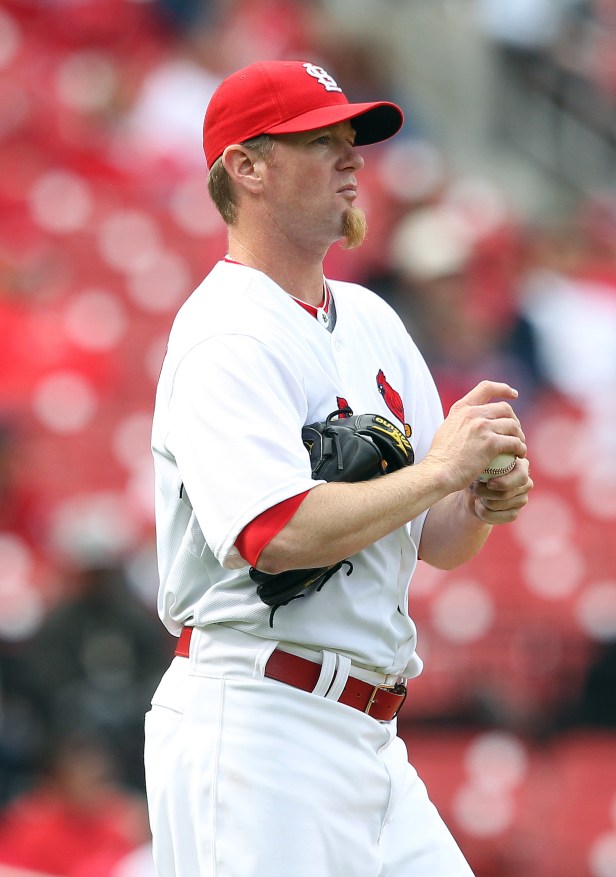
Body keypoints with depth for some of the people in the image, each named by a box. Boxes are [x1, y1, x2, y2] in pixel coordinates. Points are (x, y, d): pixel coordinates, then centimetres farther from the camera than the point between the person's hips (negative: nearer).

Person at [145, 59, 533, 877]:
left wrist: (482, 504, -4)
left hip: (365, 739, 9)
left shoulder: (371, 319, 17)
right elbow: (279, 534, -25)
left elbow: (435, 542, 18)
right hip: (253, 725, -9)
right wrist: (439, 468, -16)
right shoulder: (227, 336, -11)